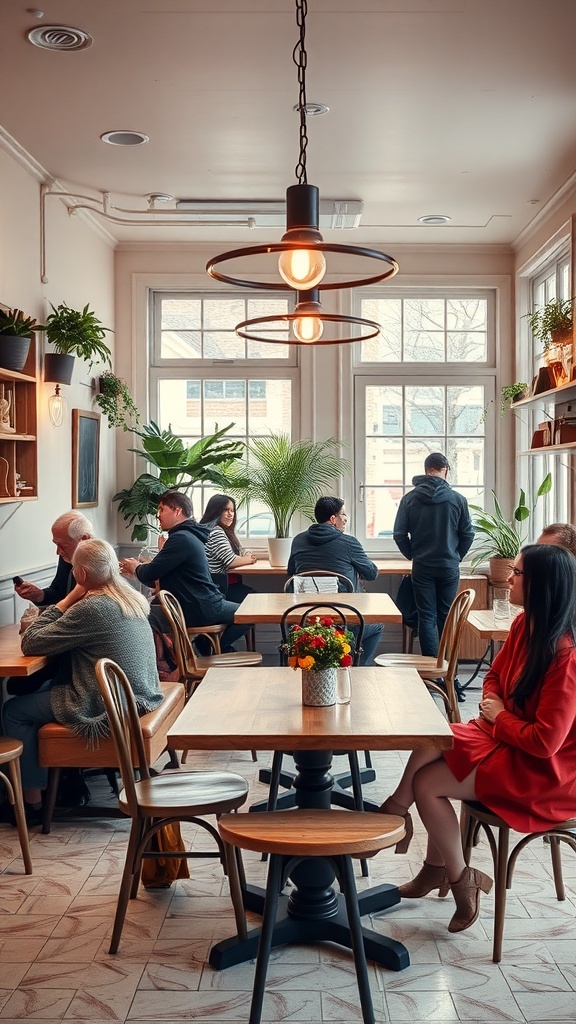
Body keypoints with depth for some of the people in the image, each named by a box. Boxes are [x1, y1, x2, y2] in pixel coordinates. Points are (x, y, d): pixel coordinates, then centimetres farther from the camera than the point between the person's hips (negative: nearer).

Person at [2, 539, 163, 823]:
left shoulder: (91, 608, -22)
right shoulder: (132, 598, 4)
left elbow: (29, 644, -17)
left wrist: (66, 601, -12)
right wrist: (71, 603, 4)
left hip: (109, 707, -9)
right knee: (45, 688, 28)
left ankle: (32, 799, 14)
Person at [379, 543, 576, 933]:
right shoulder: (524, 626, -1)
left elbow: (545, 741, -28)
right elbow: (496, 675, 17)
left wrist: (500, 717, -11)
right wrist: (492, 707, -4)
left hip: (543, 770, -9)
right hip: (505, 736, 9)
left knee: (427, 784, -13)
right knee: (430, 743, -11)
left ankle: (461, 883, 9)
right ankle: (435, 870, 2)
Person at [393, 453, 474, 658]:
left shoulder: (410, 498, -4)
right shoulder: (457, 499, -5)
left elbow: (399, 534, -3)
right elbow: (467, 534, 1)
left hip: (422, 567, 0)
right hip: (449, 567, 0)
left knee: (426, 617, 4)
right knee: (446, 617, 11)